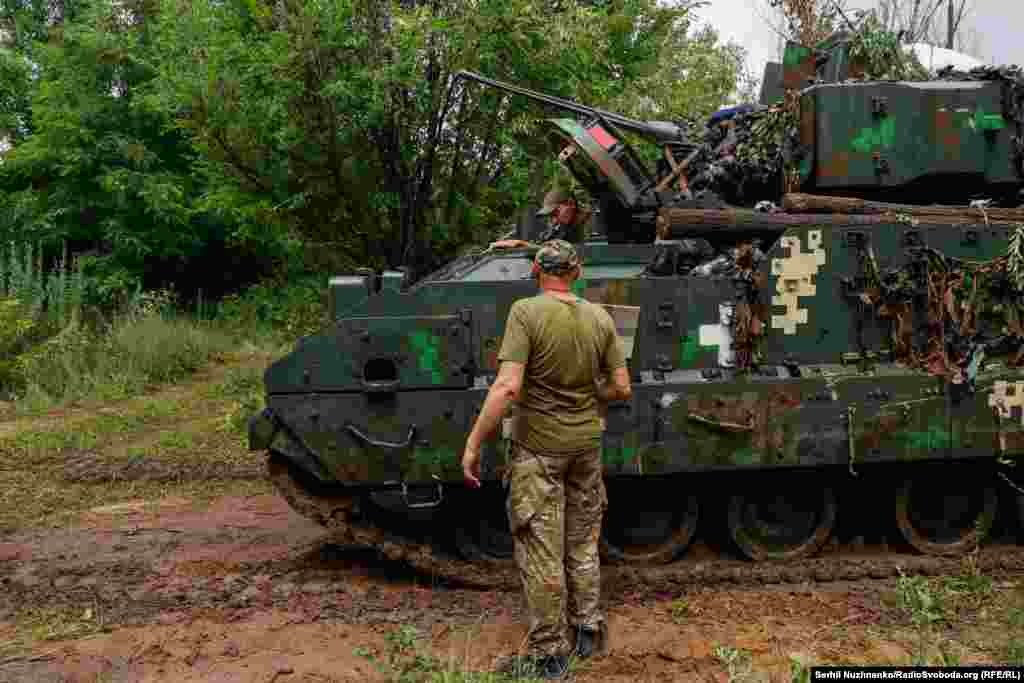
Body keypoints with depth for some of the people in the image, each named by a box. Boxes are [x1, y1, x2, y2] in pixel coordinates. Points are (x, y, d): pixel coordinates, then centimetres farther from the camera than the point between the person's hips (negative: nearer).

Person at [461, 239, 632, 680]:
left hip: (537, 448, -4)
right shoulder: (600, 318, -2)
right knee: (582, 544, 21)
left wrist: (473, 444, -17)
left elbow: (507, 387, -23)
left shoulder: (526, 312, -16)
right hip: (586, 445, 5)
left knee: (541, 552, 7)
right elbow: (622, 389, -1)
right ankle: (587, 630, 34)